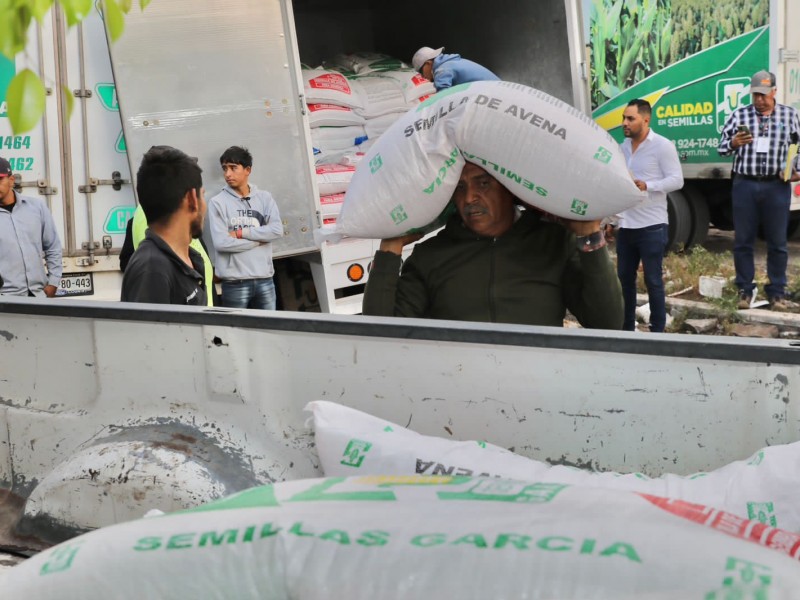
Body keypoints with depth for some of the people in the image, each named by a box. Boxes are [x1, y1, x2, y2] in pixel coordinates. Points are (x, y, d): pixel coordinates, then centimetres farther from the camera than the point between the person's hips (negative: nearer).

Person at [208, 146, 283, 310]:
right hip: (235, 283, -3)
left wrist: (241, 233, -10)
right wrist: (259, 239, -5)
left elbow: (277, 230, -5)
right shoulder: (218, 202, -2)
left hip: (265, 280, 3)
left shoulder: (264, 198, 7)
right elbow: (221, 242, -11)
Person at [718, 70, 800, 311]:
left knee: (777, 242, 5)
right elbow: (722, 147, 6)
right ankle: (745, 290, 15)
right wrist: (734, 143, -16)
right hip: (745, 184, 0)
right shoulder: (739, 115, 6)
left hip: (777, 185, 0)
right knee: (742, 241, 4)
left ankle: (777, 292, 15)